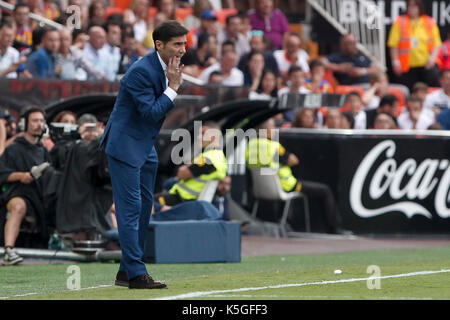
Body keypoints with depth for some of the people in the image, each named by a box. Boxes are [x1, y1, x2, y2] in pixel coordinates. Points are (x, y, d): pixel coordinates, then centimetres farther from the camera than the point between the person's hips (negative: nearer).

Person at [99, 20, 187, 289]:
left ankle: (127, 270, 20)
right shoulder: (142, 71, -22)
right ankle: (136, 274, -11)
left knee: (145, 206, 12)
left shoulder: (166, 68, 7)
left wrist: (175, 84, 3)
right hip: (125, 146, -10)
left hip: (145, 146, 10)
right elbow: (151, 112, -23)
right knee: (130, 208, -10)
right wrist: (173, 87, -21)